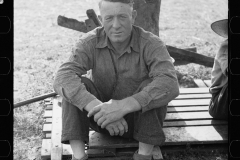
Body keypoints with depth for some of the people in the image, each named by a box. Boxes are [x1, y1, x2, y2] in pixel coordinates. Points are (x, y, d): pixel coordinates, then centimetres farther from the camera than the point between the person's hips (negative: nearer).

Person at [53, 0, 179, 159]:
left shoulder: (151, 44, -21)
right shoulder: (90, 42, -16)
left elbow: (170, 85, -38)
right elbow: (63, 79, -30)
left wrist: (123, 105, -49)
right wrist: (97, 107, -46)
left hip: (141, 118, -1)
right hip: (103, 117, 2)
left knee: (152, 85, -31)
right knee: (75, 86, -24)